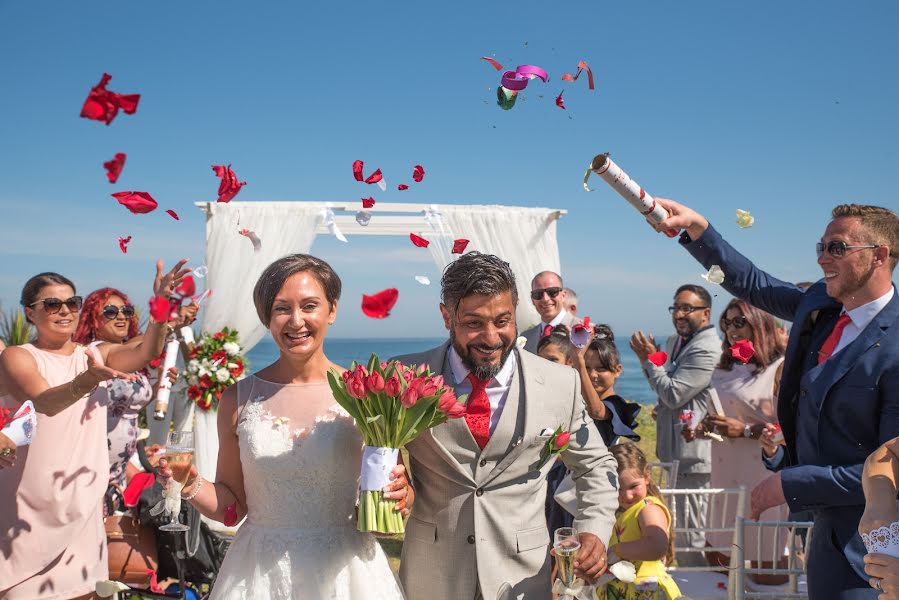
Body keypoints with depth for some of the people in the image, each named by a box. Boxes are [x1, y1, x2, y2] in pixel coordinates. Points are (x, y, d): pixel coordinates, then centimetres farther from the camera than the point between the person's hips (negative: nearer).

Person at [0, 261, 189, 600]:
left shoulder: (97, 355, 8)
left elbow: (145, 352, -11)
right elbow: (45, 402, -24)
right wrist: (89, 380, -44)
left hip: (83, 502, 4)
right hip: (28, 507, -4)